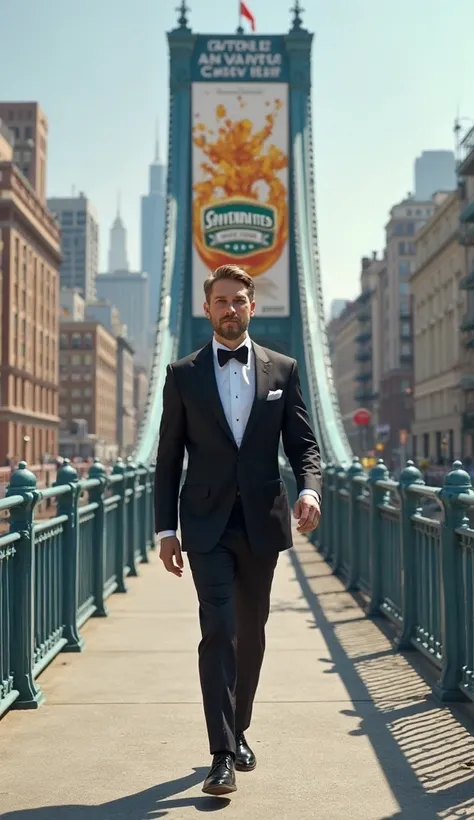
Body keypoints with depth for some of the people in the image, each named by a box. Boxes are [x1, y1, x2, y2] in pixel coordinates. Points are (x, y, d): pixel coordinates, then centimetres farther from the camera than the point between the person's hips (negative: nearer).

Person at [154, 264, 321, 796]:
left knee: (251, 633, 13)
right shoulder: (183, 374, 3)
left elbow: (303, 443, 5)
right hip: (208, 525, -2)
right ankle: (222, 754, -6)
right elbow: (168, 458, 4)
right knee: (218, 631, -10)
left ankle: (238, 732, 31)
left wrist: (309, 489, -16)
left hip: (261, 523, 2)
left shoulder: (282, 370, 6)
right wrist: (166, 529, 0)